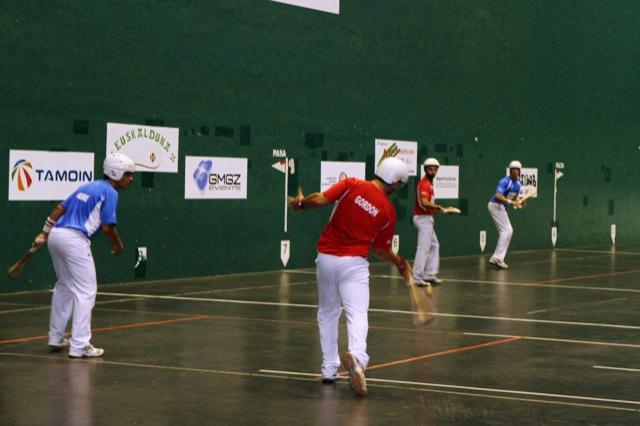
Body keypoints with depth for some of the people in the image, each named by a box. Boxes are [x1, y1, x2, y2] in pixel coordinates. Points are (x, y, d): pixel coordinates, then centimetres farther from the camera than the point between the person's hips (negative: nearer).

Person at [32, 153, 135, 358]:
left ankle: (56, 337, 32)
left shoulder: (88, 186, 21)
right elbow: (107, 227, -9)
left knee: (64, 287, 24)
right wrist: (117, 245, 9)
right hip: (75, 239, -9)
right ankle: (80, 345, -9)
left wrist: (44, 233, 19)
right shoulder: (109, 192, -4)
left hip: (55, 234, 9)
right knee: (85, 291, -4)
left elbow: (60, 208, 18)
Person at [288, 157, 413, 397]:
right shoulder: (388, 211, 1)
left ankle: (329, 369, 19)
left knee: (327, 314, 17)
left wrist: (300, 203, 7)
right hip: (354, 263, -2)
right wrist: (400, 263, 27)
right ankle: (357, 355, -39)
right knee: (357, 314, -9)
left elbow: (320, 199, -13)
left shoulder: (351, 185, -2)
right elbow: (381, 250, 9)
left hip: (325, 257, 2)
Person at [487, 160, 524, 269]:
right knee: (506, 230, -15)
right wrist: (511, 202, -35)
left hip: (502, 207, 10)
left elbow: (514, 198, 20)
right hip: (495, 206, -10)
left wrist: (518, 202, -2)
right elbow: (498, 196, -29)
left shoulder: (518, 184, 9)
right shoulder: (505, 181, -18)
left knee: (508, 231, 10)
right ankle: (498, 258, -15)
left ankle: (495, 258, 12)